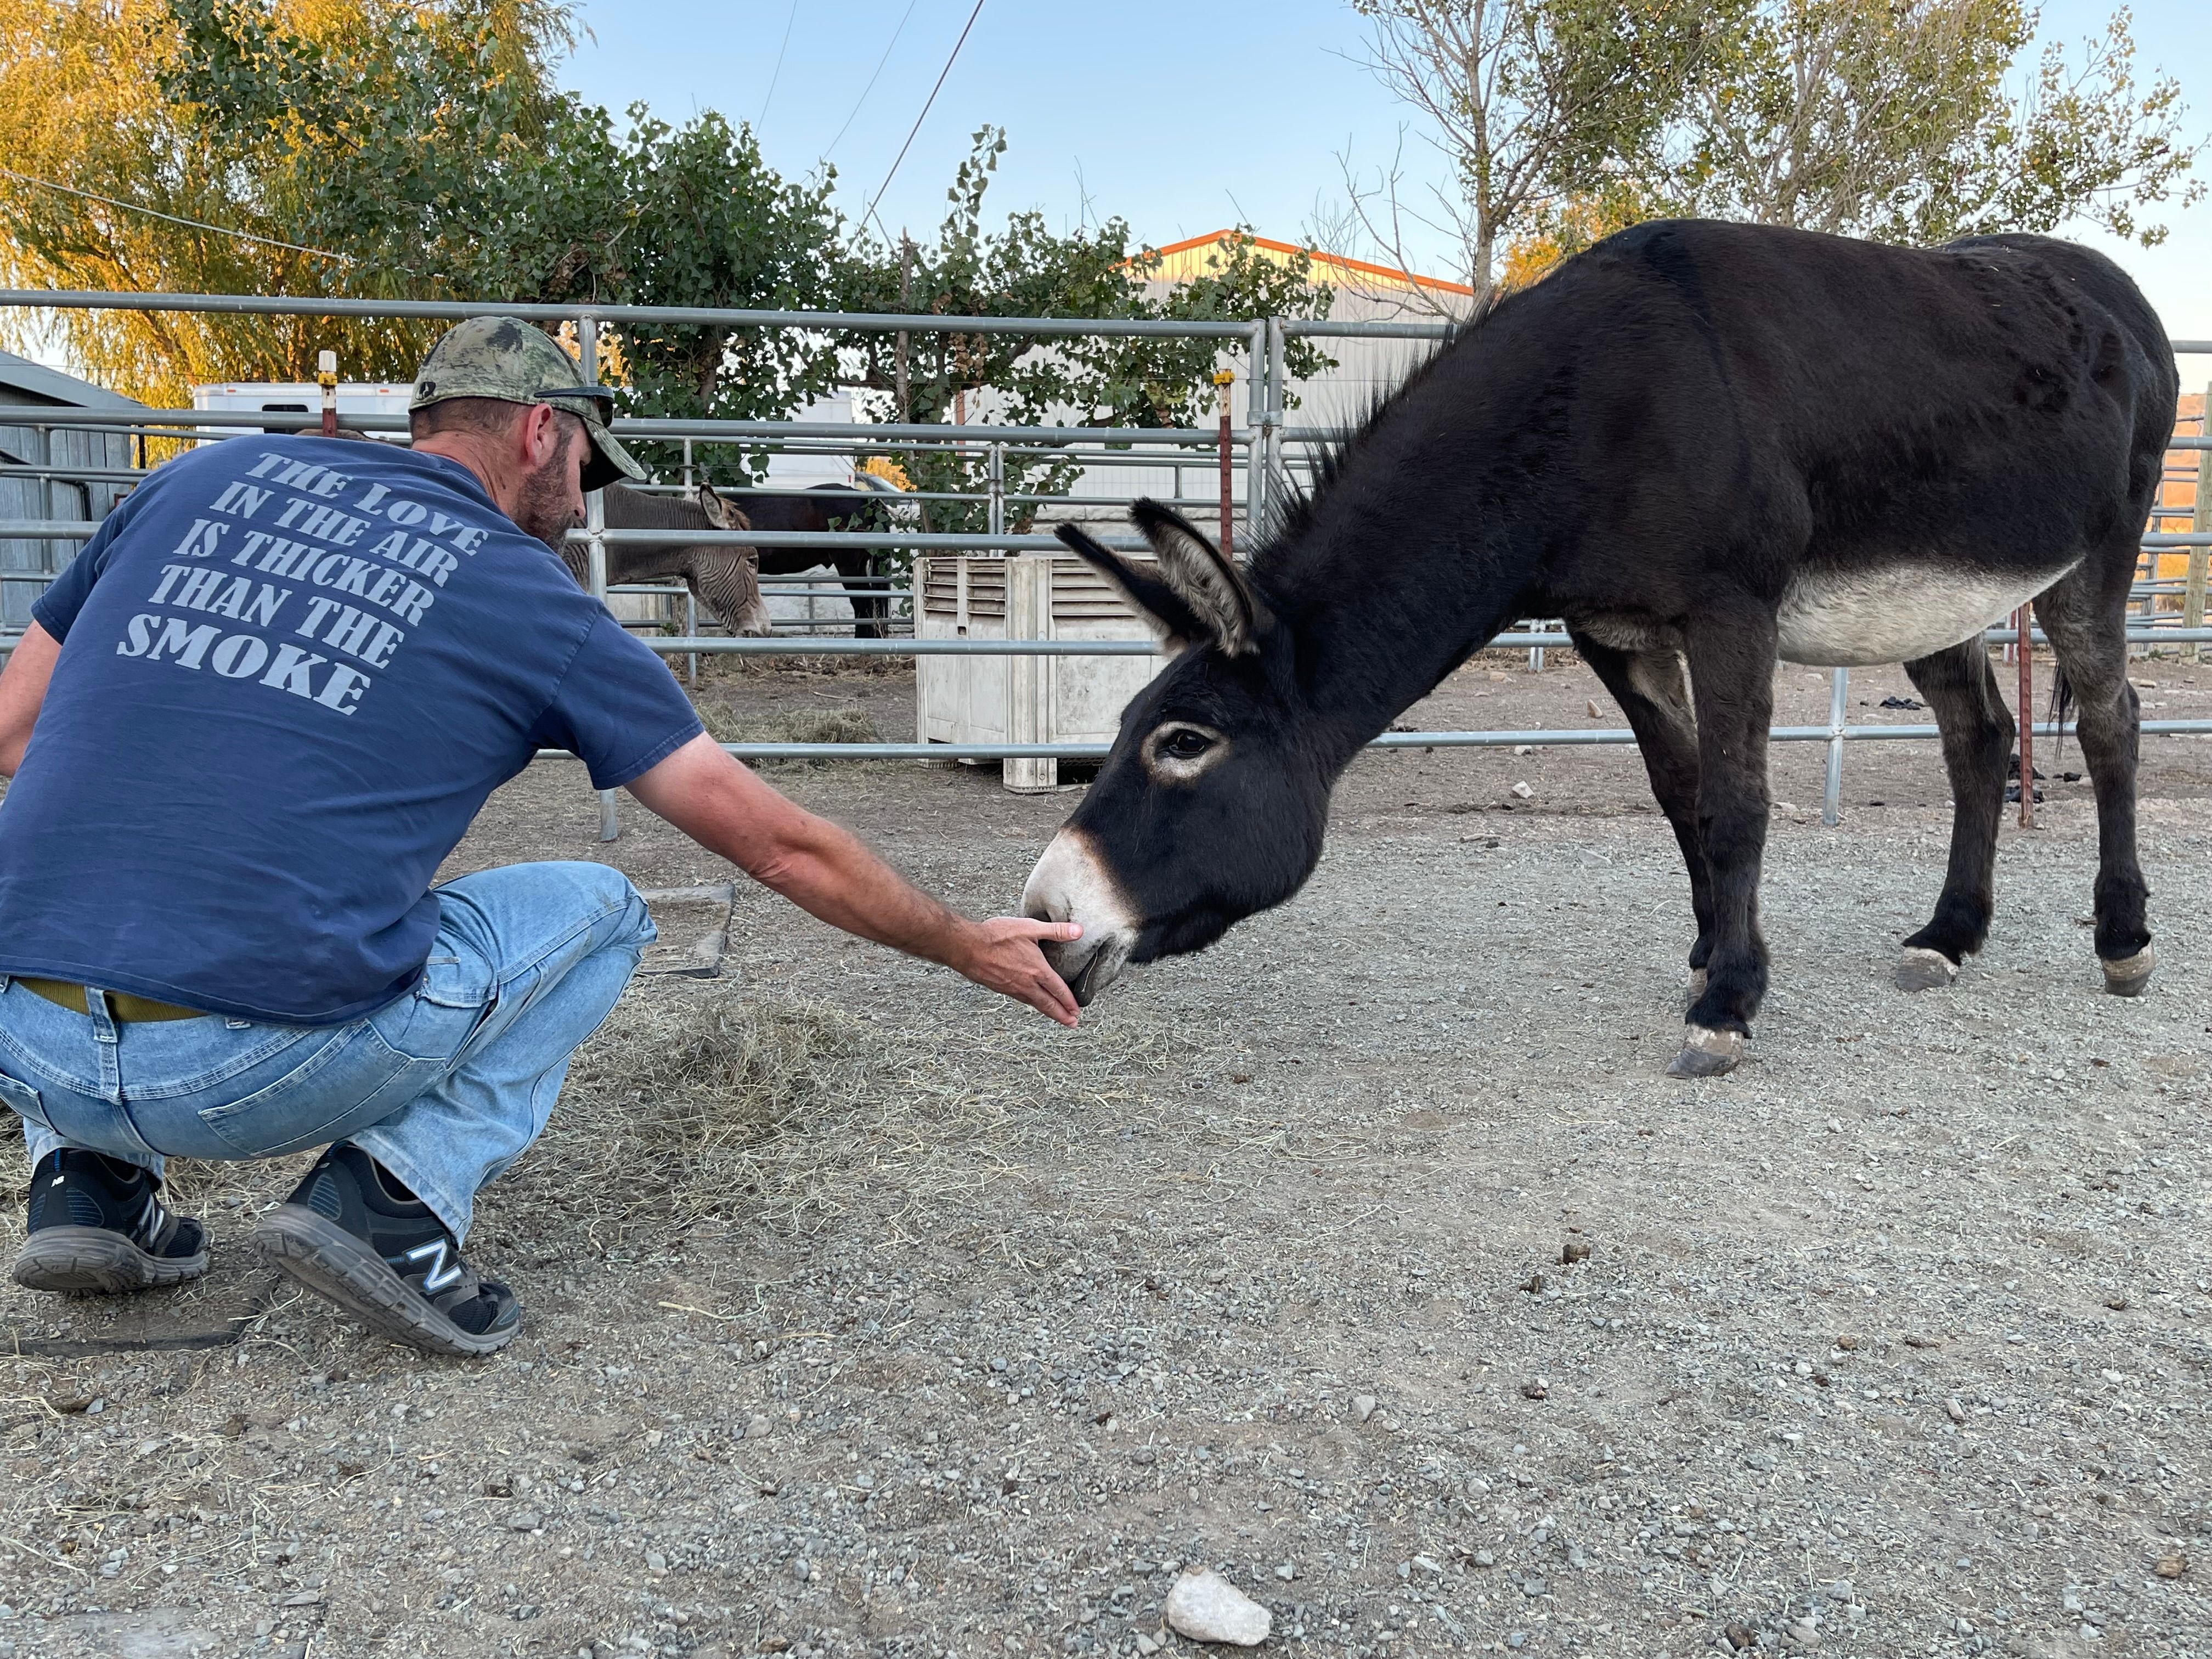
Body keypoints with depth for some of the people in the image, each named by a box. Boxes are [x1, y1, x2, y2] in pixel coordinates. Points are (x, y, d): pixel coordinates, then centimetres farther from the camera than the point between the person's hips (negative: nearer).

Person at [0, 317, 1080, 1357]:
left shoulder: (209, 475, 13)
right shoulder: (536, 602, 4)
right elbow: (783, 851, 8)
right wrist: (968, 946, 21)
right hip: (268, 1075, -4)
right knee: (598, 911, 18)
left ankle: (89, 1182, 19)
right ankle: (401, 1195, 0)